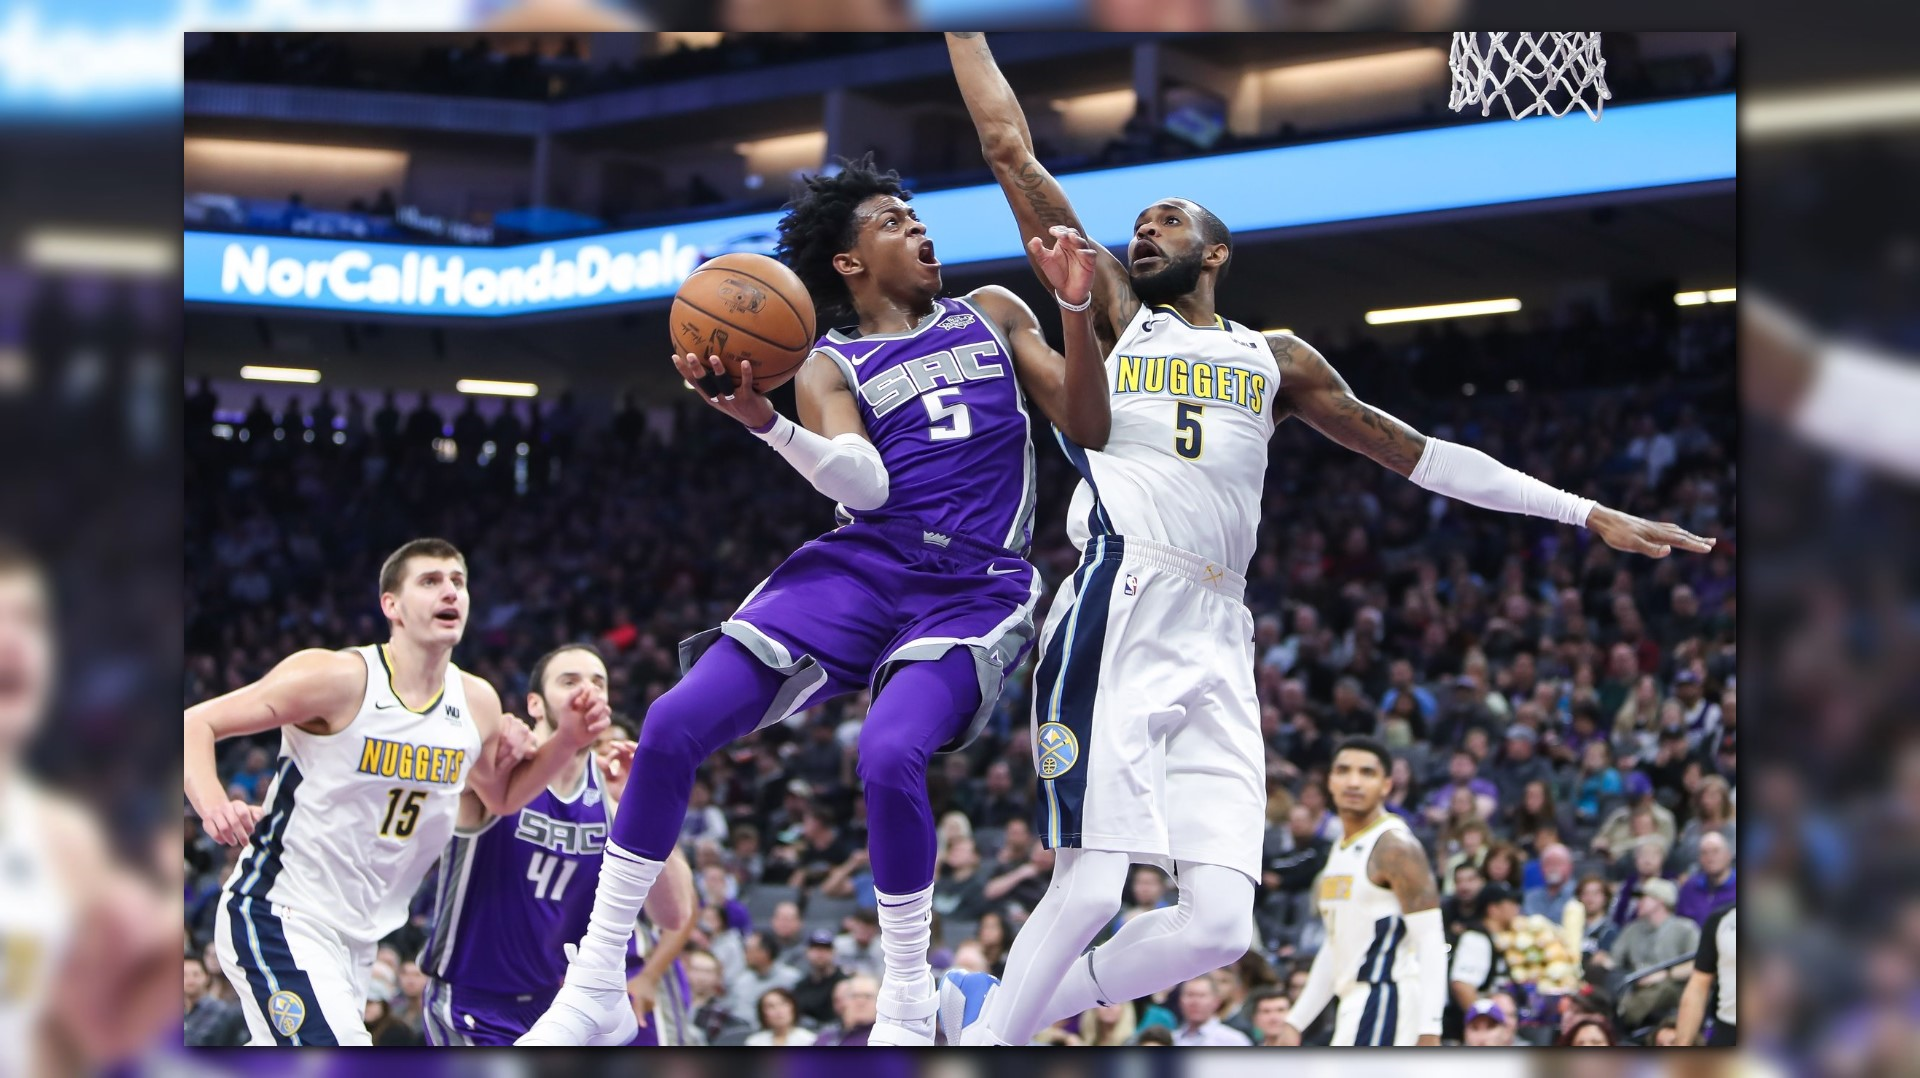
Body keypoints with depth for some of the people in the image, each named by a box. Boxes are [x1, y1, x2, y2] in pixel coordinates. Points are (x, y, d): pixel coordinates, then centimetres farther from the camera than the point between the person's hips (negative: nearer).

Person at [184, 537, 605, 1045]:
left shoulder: (477, 703, 2)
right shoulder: (339, 678, -17)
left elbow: (501, 796, 21)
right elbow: (196, 723, -15)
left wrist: (565, 741, 4)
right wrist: (213, 806, -34)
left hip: (358, 937, 8)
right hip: (278, 913, -7)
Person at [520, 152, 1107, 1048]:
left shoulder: (990, 315, 17)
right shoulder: (829, 367, 12)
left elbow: (1088, 430, 9)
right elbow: (864, 483, -8)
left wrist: (1076, 310, -4)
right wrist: (758, 418, -25)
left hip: (977, 586, -1)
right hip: (862, 566, 2)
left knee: (889, 753, -31)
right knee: (673, 724, -14)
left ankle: (908, 1009, -9)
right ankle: (594, 988, -2)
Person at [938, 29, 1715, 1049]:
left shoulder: (1276, 359, 22)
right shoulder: (1112, 310, 14)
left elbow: (1408, 448, 24)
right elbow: (1010, 150, 12)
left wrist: (1588, 514, 22)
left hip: (1216, 647, 4)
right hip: (1118, 613, -4)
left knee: (1218, 924, -5)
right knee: (1090, 889, -18)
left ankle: (1005, 1011, 11)